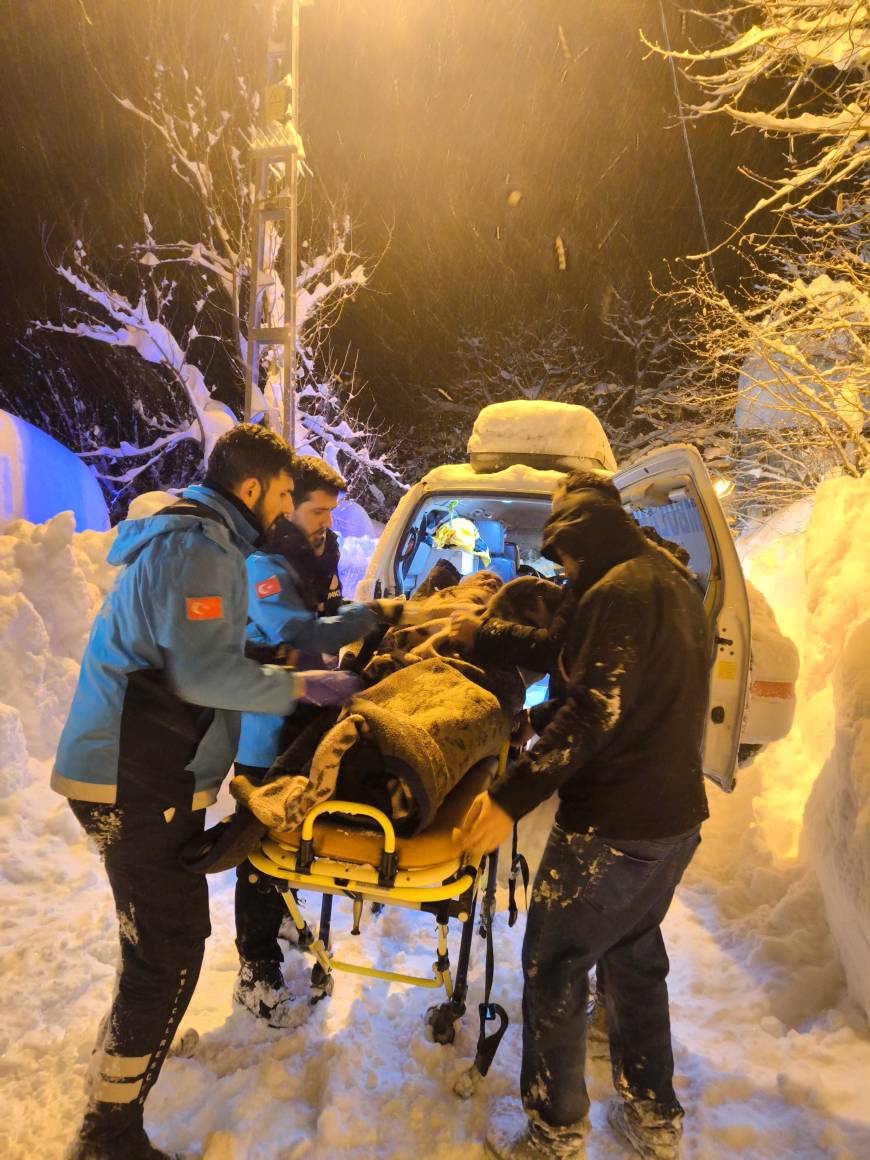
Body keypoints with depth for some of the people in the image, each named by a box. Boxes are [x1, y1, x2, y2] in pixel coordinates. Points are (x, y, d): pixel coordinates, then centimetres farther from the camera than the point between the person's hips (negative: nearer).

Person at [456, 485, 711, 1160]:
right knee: (635, 955, 24)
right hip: (677, 816, 10)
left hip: (613, 826, -9)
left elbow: (594, 712, -25)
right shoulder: (676, 586, 13)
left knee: (554, 967, 7)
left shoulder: (618, 592, -17)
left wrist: (512, 796, -26)